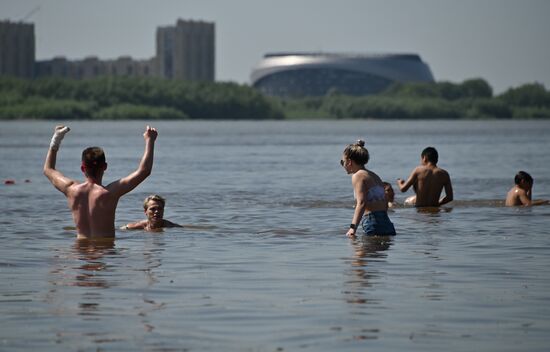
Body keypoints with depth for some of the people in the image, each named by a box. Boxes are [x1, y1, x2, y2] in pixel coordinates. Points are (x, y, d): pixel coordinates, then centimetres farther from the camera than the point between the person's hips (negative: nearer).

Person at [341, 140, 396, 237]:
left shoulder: (358, 176, -3)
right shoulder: (375, 176, 23)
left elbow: (361, 203, -17)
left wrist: (353, 227, -22)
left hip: (373, 226, -8)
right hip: (387, 225, 8)